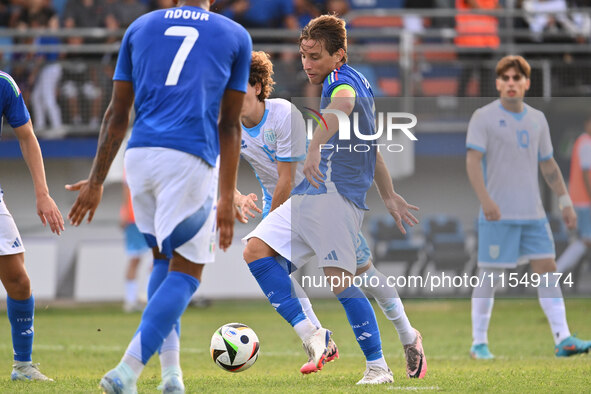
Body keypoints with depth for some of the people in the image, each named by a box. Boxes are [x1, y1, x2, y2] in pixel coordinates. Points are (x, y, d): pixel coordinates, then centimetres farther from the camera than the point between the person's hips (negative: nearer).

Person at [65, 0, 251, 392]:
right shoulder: (234, 36, 11)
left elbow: (117, 114, 13)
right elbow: (229, 125, 12)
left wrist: (97, 181, 15)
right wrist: (227, 198, 14)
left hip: (140, 154, 4)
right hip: (190, 159, -4)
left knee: (164, 260, 21)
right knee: (185, 273, 2)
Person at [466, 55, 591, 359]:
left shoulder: (537, 120, 13)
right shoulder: (484, 117, -4)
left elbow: (548, 164, 21)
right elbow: (473, 160, -13)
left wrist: (565, 201, 14)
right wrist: (485, 199, -27)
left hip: (533, 214, 5)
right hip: (498, 215, -5)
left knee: (547, 269, -2)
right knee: (490, 277, -2)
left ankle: (563, 339, -4)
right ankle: (479, 343, 7)